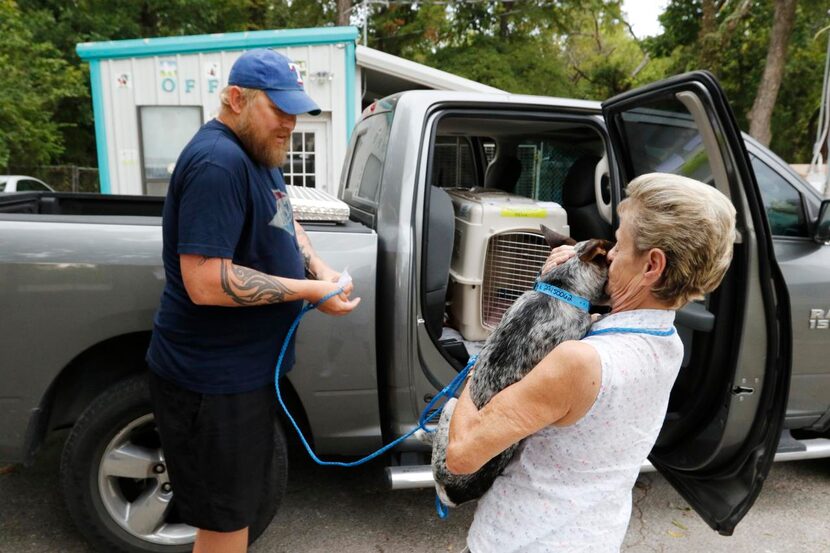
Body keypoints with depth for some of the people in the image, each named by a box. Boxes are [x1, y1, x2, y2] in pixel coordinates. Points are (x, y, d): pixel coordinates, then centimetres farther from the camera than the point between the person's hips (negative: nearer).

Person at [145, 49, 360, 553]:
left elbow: (283, 224, 19)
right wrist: (310, 290, -22)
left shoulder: (258, 151, 9)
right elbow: (206, 283, -29)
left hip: (247, 366, 9)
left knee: (238, 504, 25)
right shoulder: (218, 163, -23)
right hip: (212, 378, -9)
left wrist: (320, 268, 0)